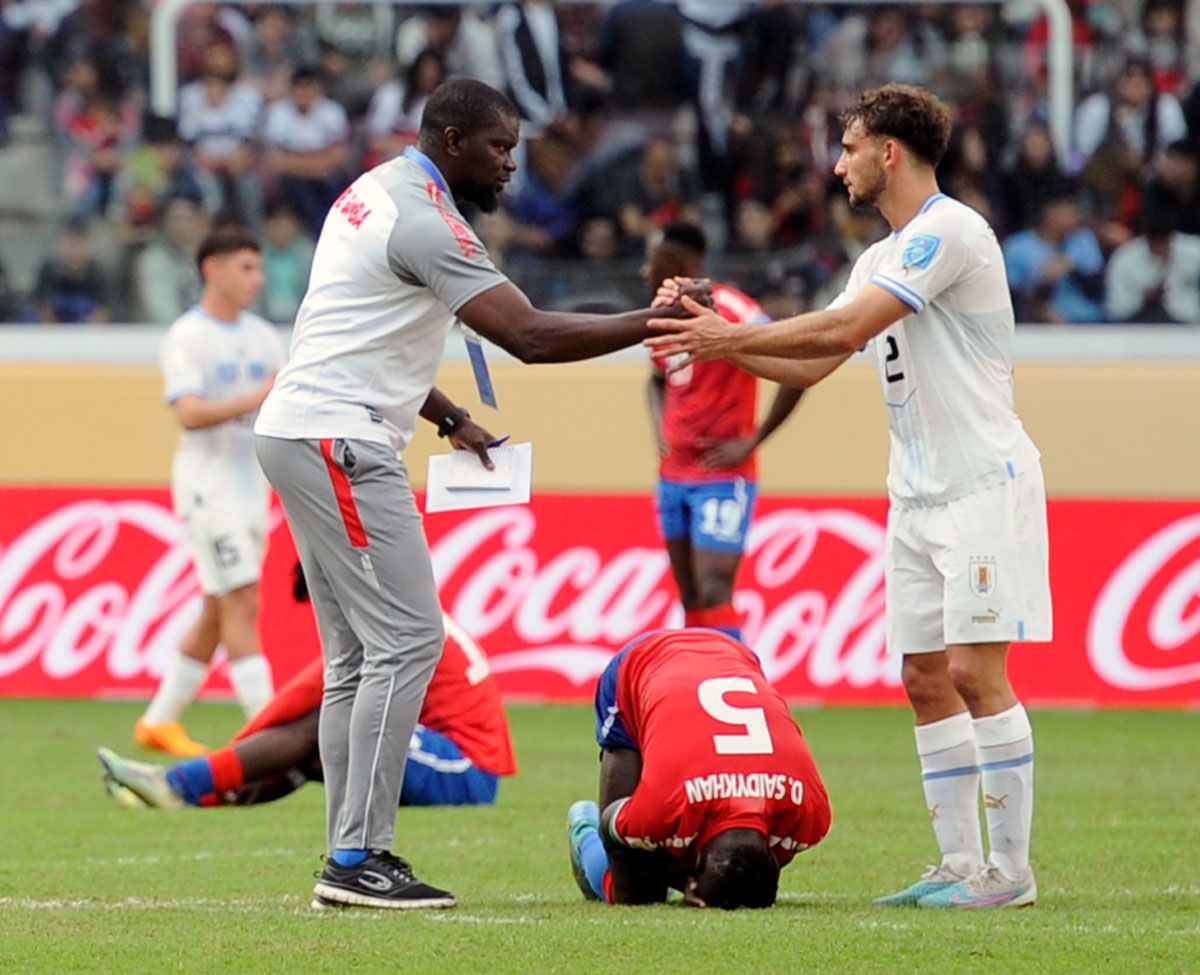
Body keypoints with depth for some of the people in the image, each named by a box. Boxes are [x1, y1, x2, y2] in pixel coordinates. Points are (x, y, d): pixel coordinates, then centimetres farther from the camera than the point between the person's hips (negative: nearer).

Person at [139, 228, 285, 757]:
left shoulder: (263, 337, 13)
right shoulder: (187, 337, -8)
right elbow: (189, 413, -20)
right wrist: (253, 401, -32)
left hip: (252, 485, 7)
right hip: (208, 482, -7)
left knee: (218, 611, 10)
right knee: (240, 603, -13)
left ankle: (159, 720, 20)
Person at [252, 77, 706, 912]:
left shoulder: (376, 195, 16)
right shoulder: (423, 219, -15)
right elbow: (529, 336, -20)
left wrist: (446, 418, 21)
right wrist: (652, 324, -16)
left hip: (304, 435, 10)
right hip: (339, 443, -10)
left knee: (358, 654, 11)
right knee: (406, 640, -10)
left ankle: (352, 855, 11)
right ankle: (358, 857, -11)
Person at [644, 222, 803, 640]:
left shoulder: (729, 309, -13)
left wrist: (750, 443, -16)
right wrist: (660, 430, 14)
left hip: (722, 478, -8)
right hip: (673, 476, 8)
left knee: (713, 593, -16)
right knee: (690, 599, 8)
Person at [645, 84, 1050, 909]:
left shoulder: (949, 231, -13)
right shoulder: (884, 258, 18)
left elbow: (845, 328, -20)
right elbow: (812, 365, 18)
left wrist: (732, 337, -14)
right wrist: (715, 333, 7)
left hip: (984, 484, -10)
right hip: (919, 494, 10)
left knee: (975, 671, -11)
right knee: (927, 680, 6)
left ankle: (1009, 869, -8)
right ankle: (961, 865, 9)